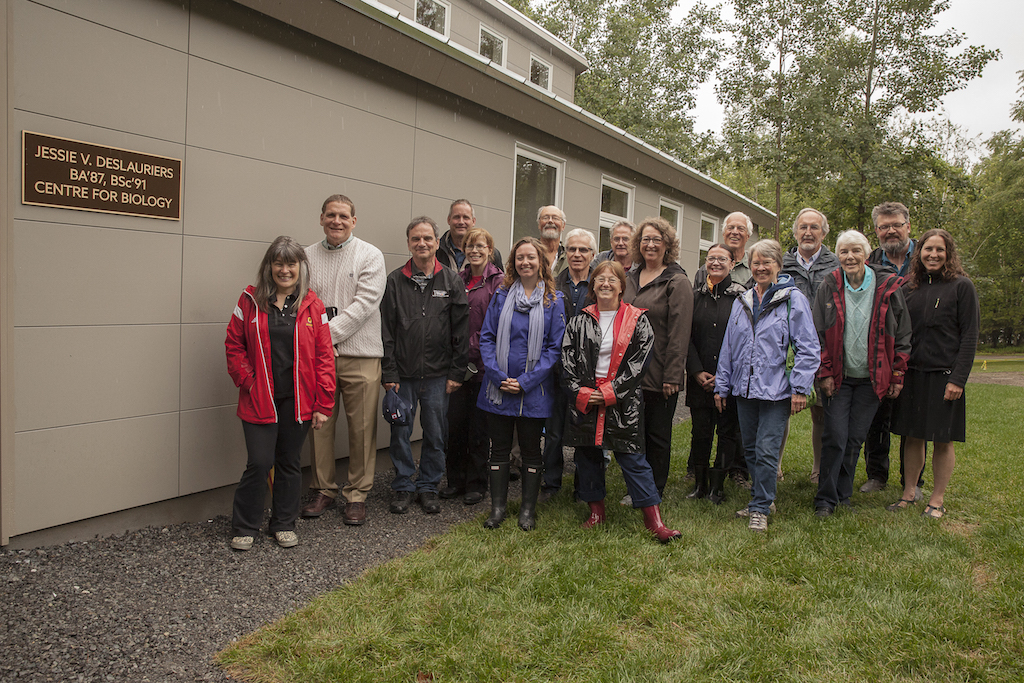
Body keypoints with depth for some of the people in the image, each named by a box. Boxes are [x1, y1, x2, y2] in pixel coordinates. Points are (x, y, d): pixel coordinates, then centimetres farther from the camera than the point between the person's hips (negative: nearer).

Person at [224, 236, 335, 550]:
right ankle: (244, 527, 18)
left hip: (298, 401, 1)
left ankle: (284, 524, 29)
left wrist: (323, 404, -3)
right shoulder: (251, 300, 2)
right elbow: (234, 345, 4)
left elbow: (324, 356, 1)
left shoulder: (312, 306, 3)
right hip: (260, 400, -1)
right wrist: (248, 382, -8)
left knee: (290, 463, 12)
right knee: (259, 463, -3)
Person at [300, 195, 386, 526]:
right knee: (319, 425, 8)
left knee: (362, 428, 1)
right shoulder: (307, 256, 12)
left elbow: (365, 303, -9)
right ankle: (323, 490, 23)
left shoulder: (370, 256, 2)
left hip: (359, 354, -2)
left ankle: (357, 495, 15)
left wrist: (328, 332, -14)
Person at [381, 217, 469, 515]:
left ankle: (428, 486, 24)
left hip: (438, 374, 0)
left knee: (435, 434, 7)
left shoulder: (452, 281, 4)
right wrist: (389, 373, -4)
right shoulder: (395, 281, 4)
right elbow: (386, 330, 2)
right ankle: (403, 487, 23)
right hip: (403, 373, 0)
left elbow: (461, 331, 2)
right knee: (400, 432, 7)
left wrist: (456, 373, -3)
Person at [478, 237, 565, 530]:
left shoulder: (553, 300, -1)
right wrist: (498, 376, -11)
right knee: (499, 448, 9)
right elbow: (487, 337, 3)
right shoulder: (501, 295, 5)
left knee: (531, 450, 9)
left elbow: (555, 346, -5)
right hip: (498, 387, 2)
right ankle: (498, 507, 21)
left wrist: (526, 381, -13)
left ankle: (528, 510, 22)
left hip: (534, 390, -2)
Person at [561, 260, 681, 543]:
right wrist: (581, 393, -9)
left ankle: (654, 519, 6)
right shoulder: (580, 322, 6)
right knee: (588, 454, 11)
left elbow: (638, 364, -6)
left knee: (633, 458, -2)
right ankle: (596, 510, 28)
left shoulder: (637, 321, -1)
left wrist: (609, 393, -12)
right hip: (584, 400, 3)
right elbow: (567, 361, 3)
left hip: (623, 402, -3)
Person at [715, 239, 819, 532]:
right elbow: (728, 347, 16)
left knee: (766, 451, -5)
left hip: (776, 390, -5)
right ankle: (762, 498, 28)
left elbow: (808, 348, -6)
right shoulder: (741, 302, 12)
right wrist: (722, 385, 14)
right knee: (750, 449, 12)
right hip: (744, 388, 5)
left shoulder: (793, 300, -4)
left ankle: (761, 508, 10)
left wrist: (800, 388, -12)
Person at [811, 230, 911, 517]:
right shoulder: (828, 287, -1)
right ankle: (826, 498, 8)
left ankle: (842, 494, 22)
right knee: (835, 437, -4)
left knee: (855, 439, 7)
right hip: (838, 376, -1)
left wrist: (898, 375, 1)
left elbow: (902, 334, 4)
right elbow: (818, 334, 2)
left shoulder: (888, 287, -1)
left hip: (871, 378, 1)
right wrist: (824, 373, -4)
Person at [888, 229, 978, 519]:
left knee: (943, 440, 3)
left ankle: (937, 500, 15)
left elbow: (970, 337, -5)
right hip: (912, 373, 4)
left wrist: (958, 379, -12)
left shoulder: (962, 286, -2)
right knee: (913, 437, 9)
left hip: (944, 375, -4)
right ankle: (908, 493, 20)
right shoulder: (909, 288, 10)